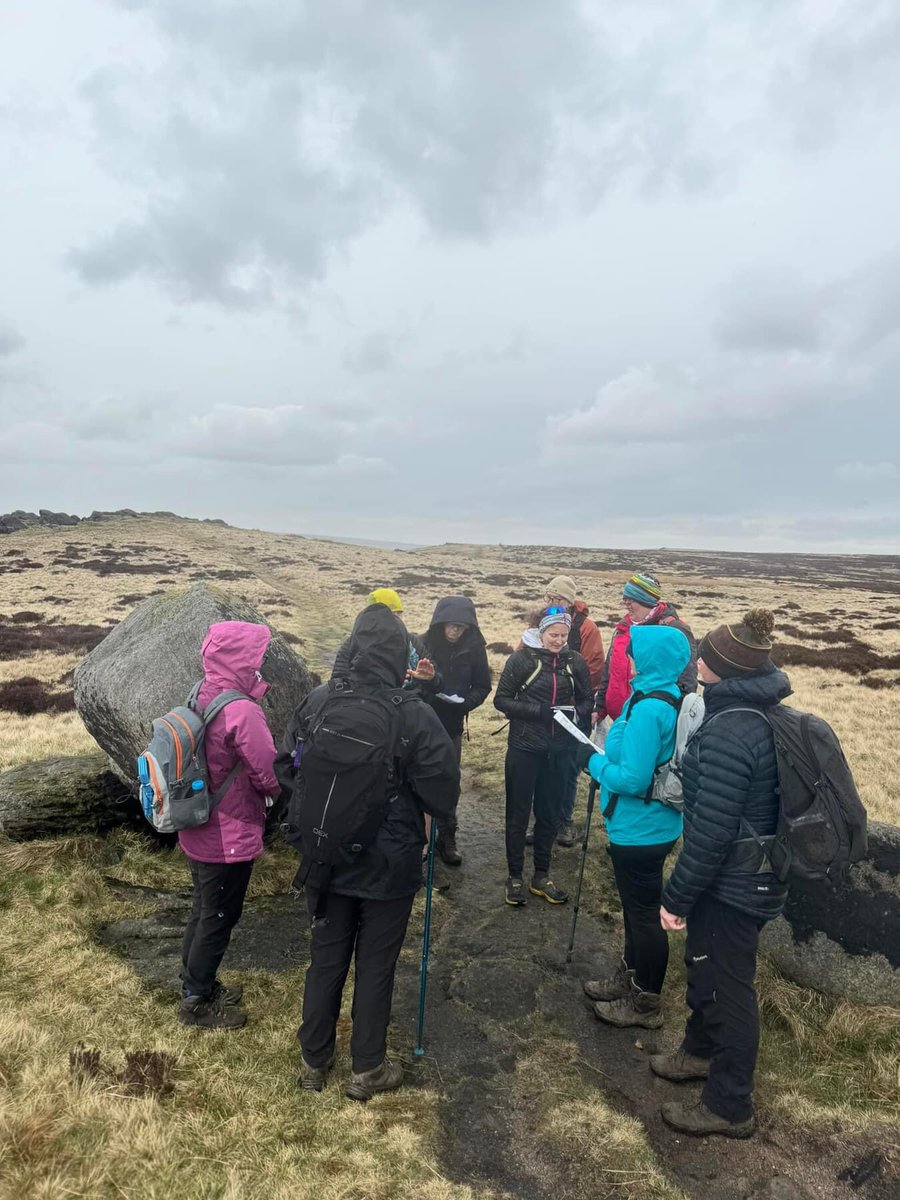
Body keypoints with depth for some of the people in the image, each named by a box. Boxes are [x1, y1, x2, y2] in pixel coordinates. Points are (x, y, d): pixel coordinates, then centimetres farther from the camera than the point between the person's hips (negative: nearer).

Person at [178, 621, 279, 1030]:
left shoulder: (202, 698, -2)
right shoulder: (242, 712, -29)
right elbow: (270, 775, -23)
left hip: (198, 830, 8)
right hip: (229, 838, -8)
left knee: (204, 910, 25)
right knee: (219, 919, 11)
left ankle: (196, 984, 43)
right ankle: (197, 1003, 29)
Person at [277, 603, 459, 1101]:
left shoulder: (317, 702, -12)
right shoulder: (415, 717, -22)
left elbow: (285, 769, -2)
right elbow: (443, 798, -16)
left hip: (325, 859, 3)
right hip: (389, 865, -3)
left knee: (325, 958, 21)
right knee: (376, 965, 16)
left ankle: (314, 1061, 38)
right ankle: (367, 1069, 33)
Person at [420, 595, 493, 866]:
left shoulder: (474, 648, -7)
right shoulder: (423, 645, -13)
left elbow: (482, 686, 0)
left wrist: (465, 702, -17)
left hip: (452, 726, 2)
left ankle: (446, 838, 25)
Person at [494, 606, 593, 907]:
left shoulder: (575, 661, -2)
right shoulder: (521, 658, -10)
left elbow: (587, 699, 8)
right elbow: (501, 699, -8)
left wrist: (577, 713, -14)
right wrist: (537, 711, -20)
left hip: (559, 750, 3)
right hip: (524, 749, -3)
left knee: (549, 814, 14)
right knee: (518, 813, 8)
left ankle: (541, 876, 29)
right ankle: (515, 877, 23)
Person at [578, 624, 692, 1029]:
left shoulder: (647, 709, -28)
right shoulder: (669, 699, 3)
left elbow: (633, 779, -29)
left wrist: (595, 762, -14)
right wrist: (606, 759, 6)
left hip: (639, 829, -10)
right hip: (648, 824, 10)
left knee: (643, 913, 8)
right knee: (636, 907, 24)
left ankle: (646, 1003, 26)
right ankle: (629, 979, 42)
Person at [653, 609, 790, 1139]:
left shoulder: (730, 732, -29)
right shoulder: (766, 715, 2)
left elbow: (711, 831, -28)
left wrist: (677, 896, -17)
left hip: (732, 883, -9)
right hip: (757, 873, 9)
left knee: (728, 985, 9)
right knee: (704, 962, 26)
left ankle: (729, 1107, 29)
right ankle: (701, 1051, 48)